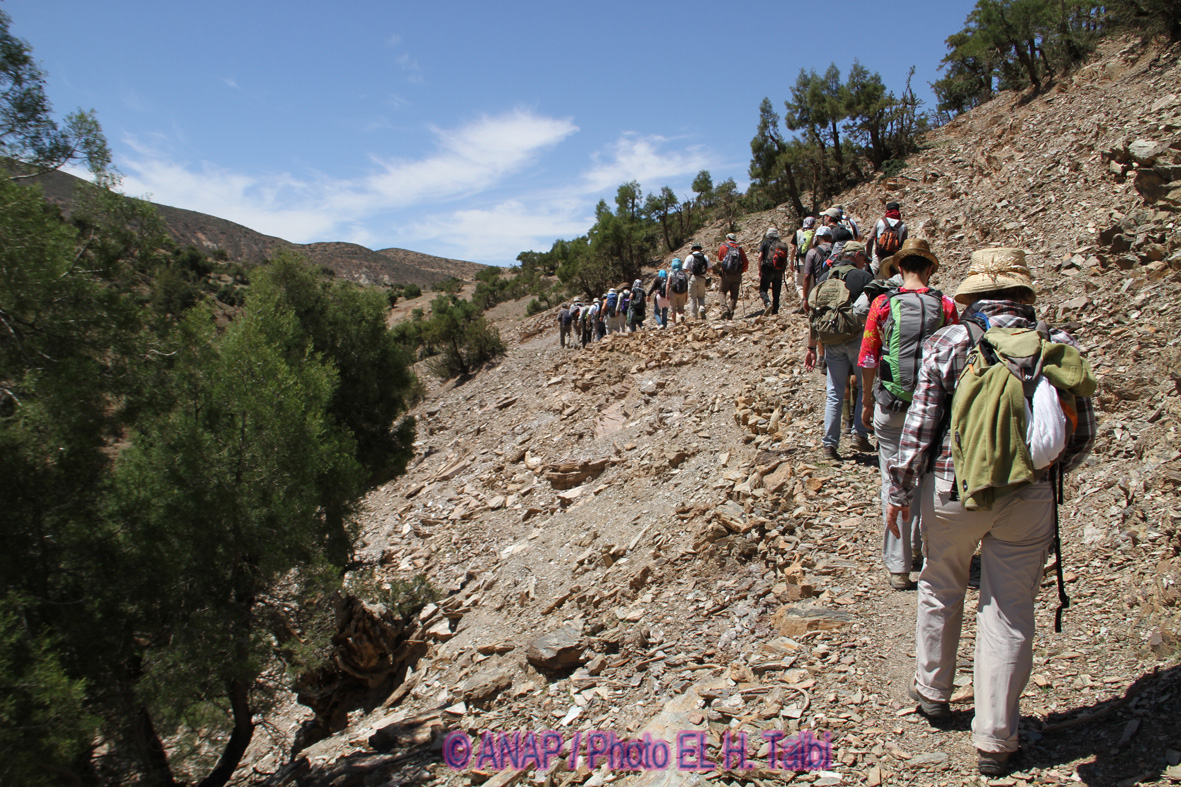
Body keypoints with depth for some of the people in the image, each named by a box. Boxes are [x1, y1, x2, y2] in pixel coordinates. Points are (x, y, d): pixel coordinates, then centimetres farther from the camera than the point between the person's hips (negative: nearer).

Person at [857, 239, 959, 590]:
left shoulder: (882, 304, -6)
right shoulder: (945, 306, -3)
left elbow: (867, 360, -3)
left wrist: (868, 402, 9)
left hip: (891, 404, -1)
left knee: (894, 482, 5)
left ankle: (898, 566, 9)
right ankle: (918, 548, 30)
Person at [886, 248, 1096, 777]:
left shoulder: (948, 343, -7)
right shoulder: (1057, 346, -1)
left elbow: (919, 427, -7)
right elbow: (1082, 434, 5)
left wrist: (899, 490, 4)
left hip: (954, 489, -1)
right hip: (1028, 497, 1)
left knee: (940, 589, 21)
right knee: (1010, 614, 9)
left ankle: (933, 691, 38)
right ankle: (995, 740, 17)